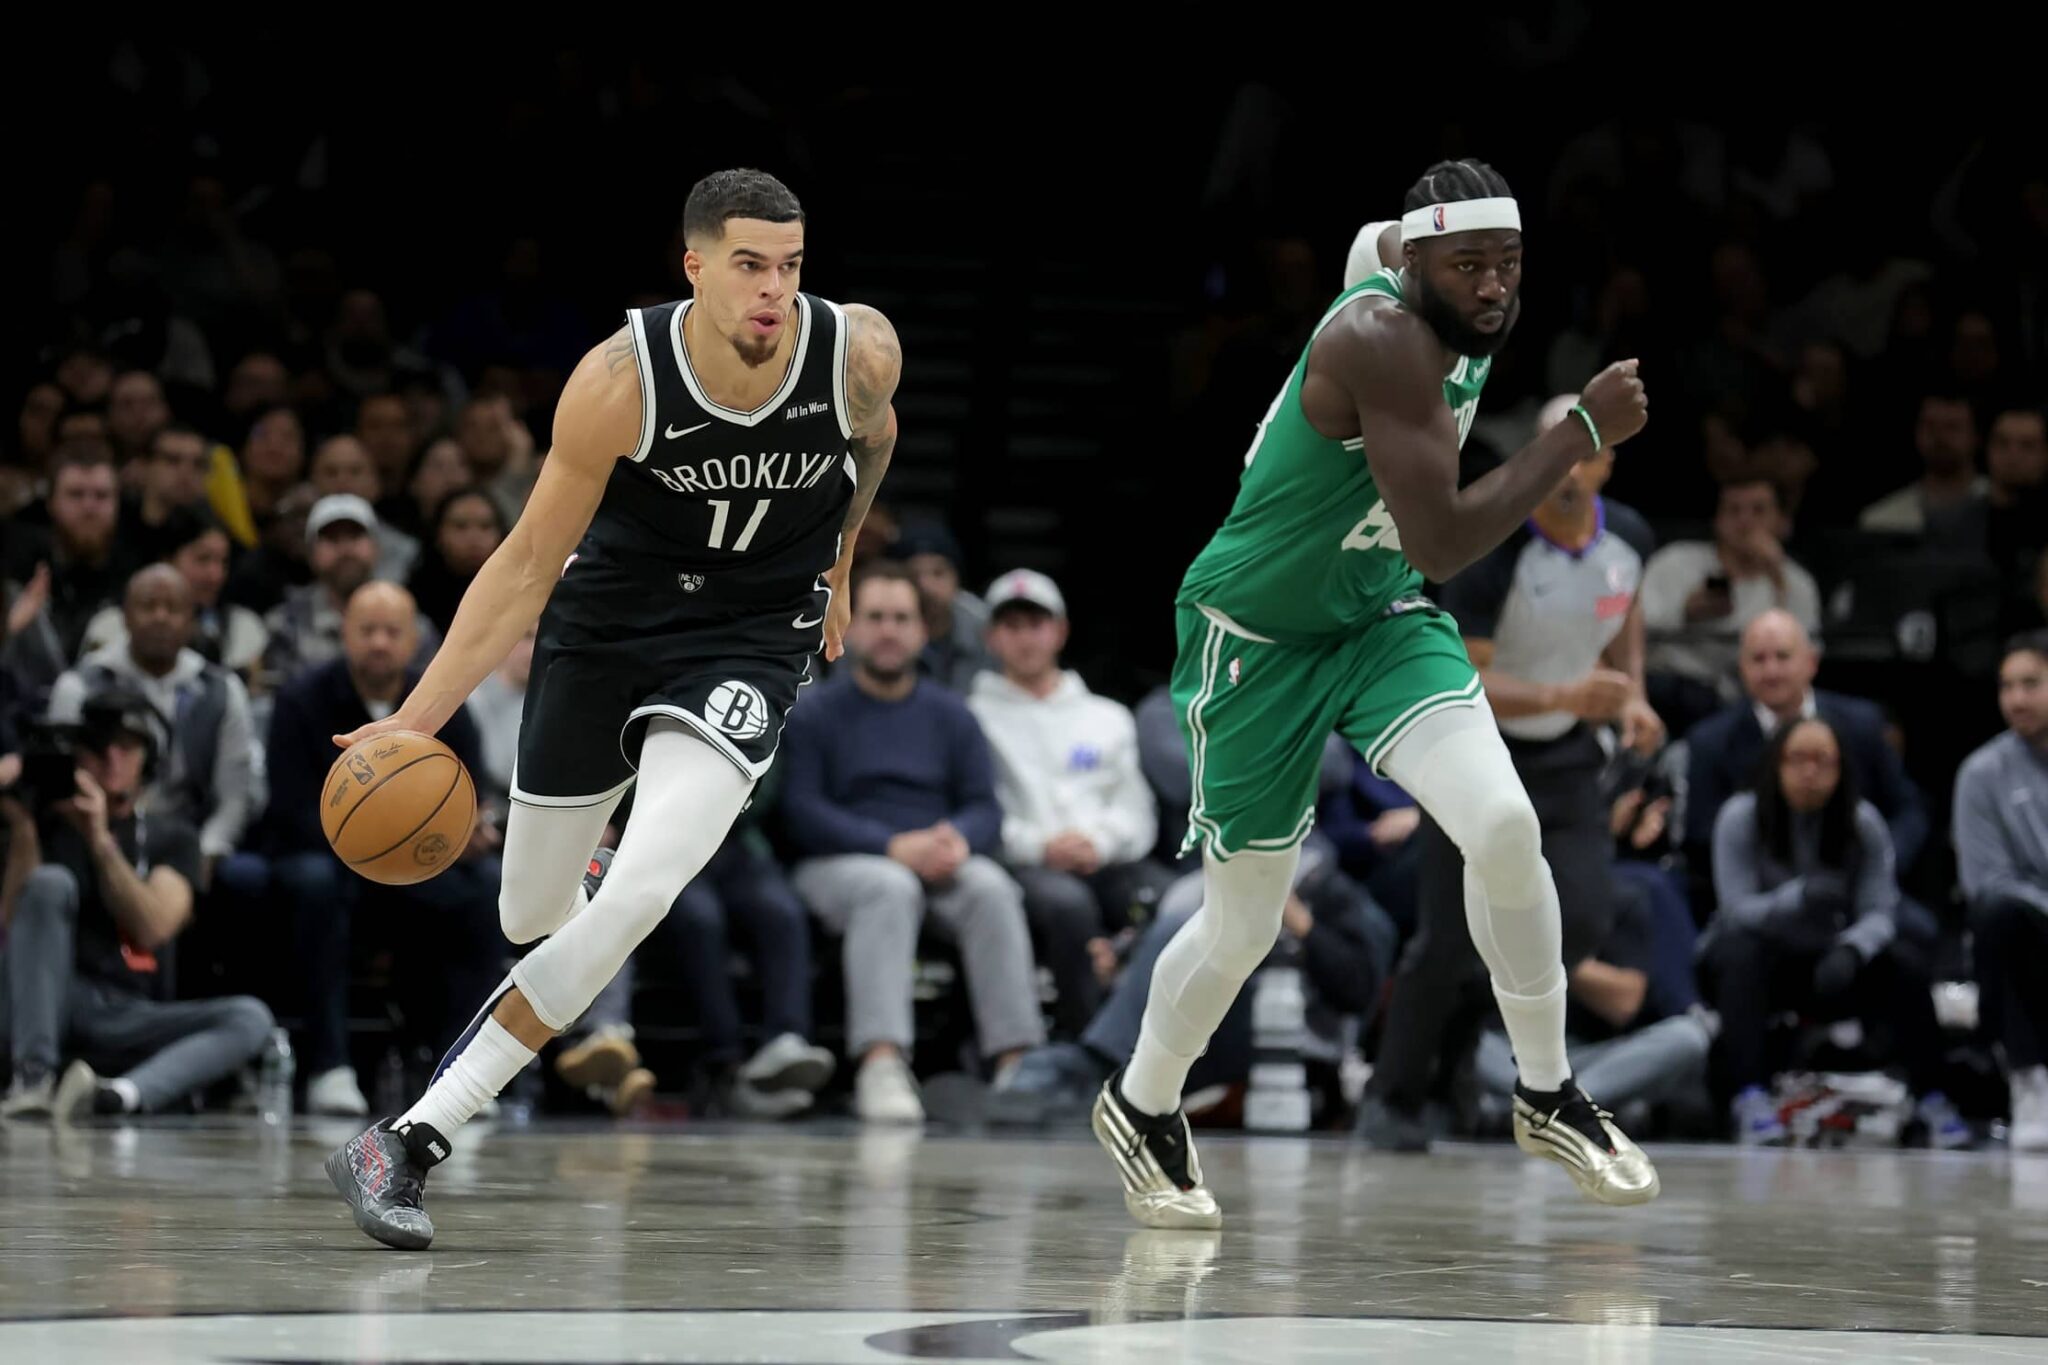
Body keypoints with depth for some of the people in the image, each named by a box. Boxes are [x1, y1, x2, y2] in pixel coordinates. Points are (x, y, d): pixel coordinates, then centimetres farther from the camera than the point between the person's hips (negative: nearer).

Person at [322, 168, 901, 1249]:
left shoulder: (860, 353, -19)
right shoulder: (620, 380, -23)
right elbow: (529, 562, -16)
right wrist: (420, 714, -24)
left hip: (752, 638, -1)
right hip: (603, 621, 1)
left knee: (640, 890, -24)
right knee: (533, 914, 12)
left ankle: (413, 1140, -20)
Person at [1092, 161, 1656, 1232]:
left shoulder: (1462, 330, -3)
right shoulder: (1381, 339, -31)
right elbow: (1441, 544, -36)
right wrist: (1584, 429, -33)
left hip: (1379, 619, 6)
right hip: (1257, 637, -6)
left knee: (1504, 826, -18)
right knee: (1243, 925, 6)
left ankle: (1548, 1099, -2)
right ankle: (1140, 1110, 34)